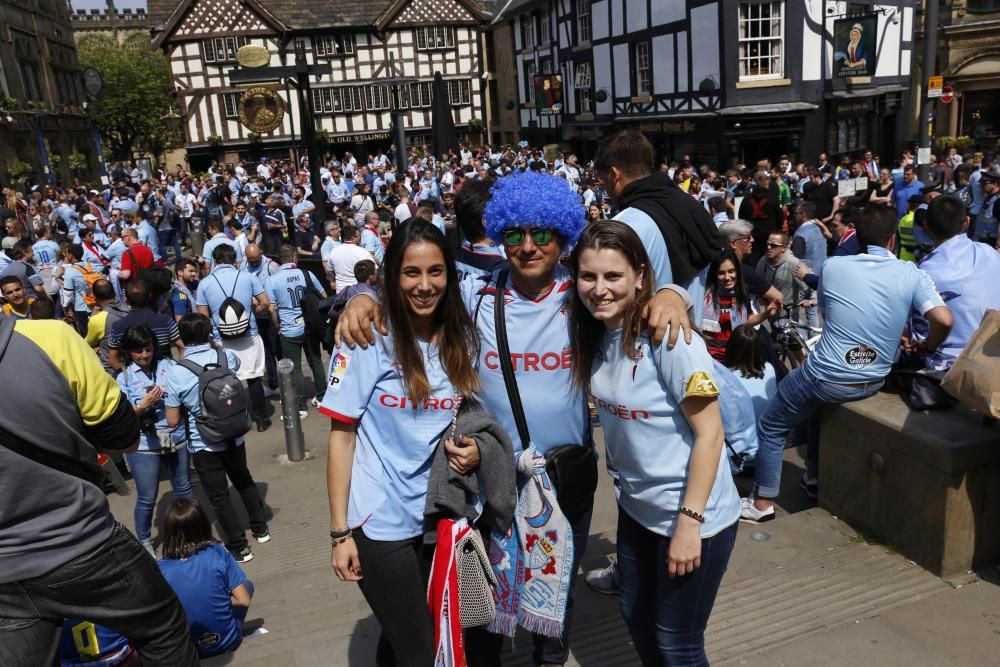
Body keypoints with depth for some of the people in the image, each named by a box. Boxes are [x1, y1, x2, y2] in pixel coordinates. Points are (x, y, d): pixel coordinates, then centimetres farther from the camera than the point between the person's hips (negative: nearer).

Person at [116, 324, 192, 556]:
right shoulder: (124, 378, -5)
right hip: (144, 444, -2)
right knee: (147, 498, 7)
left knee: (183, 488, 18)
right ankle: (144, 541, 28)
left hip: (176, 437, 2)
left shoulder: (169, 365, -2)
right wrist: (144, 405, -22)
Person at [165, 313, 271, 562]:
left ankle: (239, 547, 20)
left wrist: (188, 408, 7)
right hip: (234, 438, 4)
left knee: (219, 497, 11)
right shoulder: (228, 357, -9)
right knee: (244, 481, 25)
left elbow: (172, 422, -12)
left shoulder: (176, 373, -18)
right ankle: (260, 528, 39)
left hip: (204, 447, -4)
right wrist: (212, 345, 26)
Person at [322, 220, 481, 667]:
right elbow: (341, 434, -10)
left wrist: (474, 446, -11)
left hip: (441, 517, 5)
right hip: (381, 522, -4)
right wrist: (340, 531, -10)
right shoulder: (367, 338, -13)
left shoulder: (461, 338, 0)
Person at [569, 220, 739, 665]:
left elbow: (710, 433, -22)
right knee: (635, 616, 23)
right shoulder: (597, 333, -3)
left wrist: (689, 522, -21)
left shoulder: (667, 336, -24)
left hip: (691, 515, -7)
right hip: (636, 507, 7)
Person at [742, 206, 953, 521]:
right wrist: (927, 348, 6)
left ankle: (762, 502, 19)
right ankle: (814, 475, 40)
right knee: (816, 402, 35)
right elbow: (943, 320, -17)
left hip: (827, 377, -4)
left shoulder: (832, 266, -5)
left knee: (771, 426, 16)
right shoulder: (911, 274, -5)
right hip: (873, 382, 4)